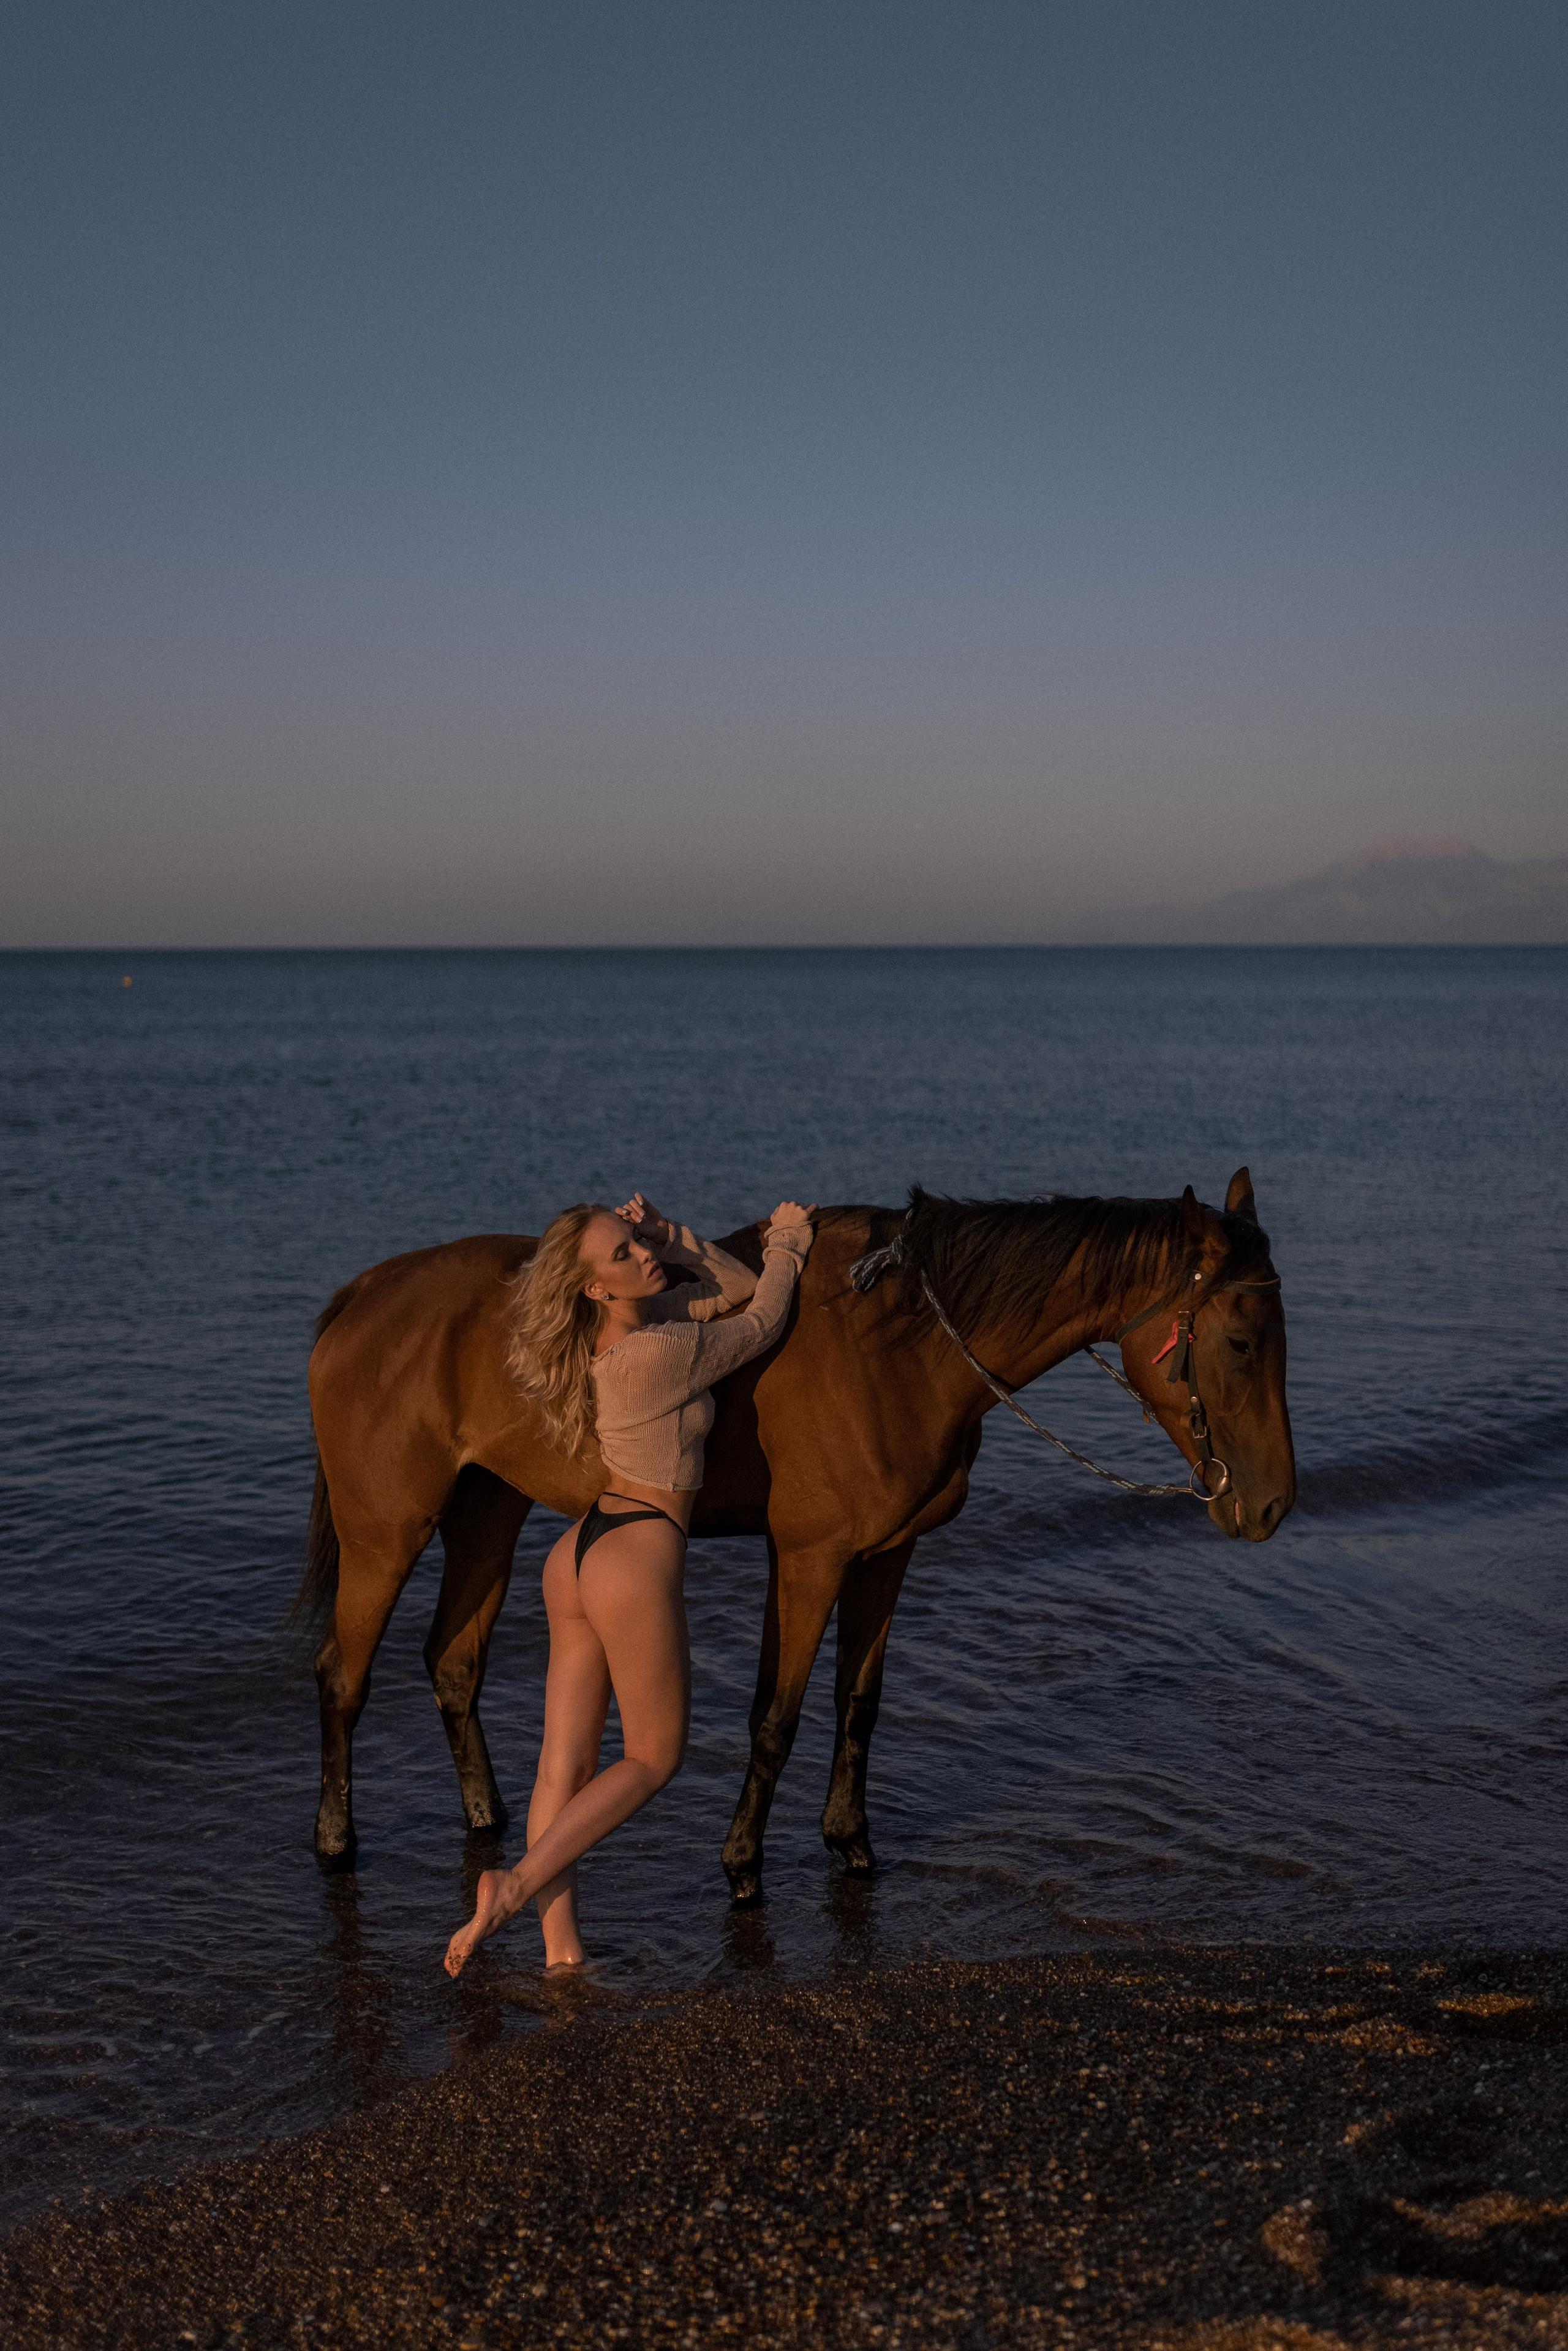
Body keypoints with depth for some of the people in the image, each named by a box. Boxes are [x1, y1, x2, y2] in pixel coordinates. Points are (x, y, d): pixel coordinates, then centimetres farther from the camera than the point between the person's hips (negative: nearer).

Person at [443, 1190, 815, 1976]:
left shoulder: (629, 1320, 6)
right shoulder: (657, 1351, -19)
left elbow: (739, 1290, 14)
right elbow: (763, 1323, -3)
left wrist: (672, 1237, 2)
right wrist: (787, 1238, 13)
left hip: (577, 1557, 8)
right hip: (636, 1563, -8)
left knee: (565, 1764, 7)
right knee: (653, 1758, 9)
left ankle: (561, 1946, 12)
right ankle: (519, 1883, 0)